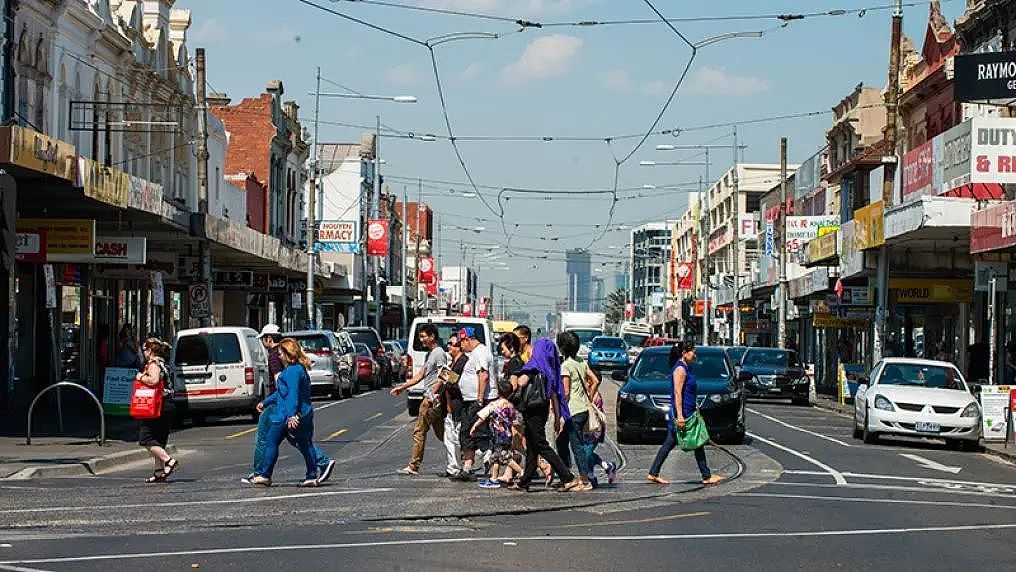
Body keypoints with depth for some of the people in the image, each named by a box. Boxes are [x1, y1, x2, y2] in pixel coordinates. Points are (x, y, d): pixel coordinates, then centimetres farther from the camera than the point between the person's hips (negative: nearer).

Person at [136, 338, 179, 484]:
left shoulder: (153, 364, -11)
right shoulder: (162, 364, 19)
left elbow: (154, 380, -28)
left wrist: (141, 378, -12)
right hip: (167, 406, 10)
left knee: (145, 437, -7)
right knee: (159, 440, 12)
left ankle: (169, 461, -17)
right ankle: (160, 472, 10)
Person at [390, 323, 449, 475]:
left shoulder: (439, 353, -11)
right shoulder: (430, 354, 20)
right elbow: (420, 375, 23)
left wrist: (430, 396, -22)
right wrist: (401, 387, 20)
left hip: (433, 398, -10)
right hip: (431, 398, 10)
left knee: (419, 431, -7)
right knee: (440, 432, 10)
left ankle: (414, 466, -5)